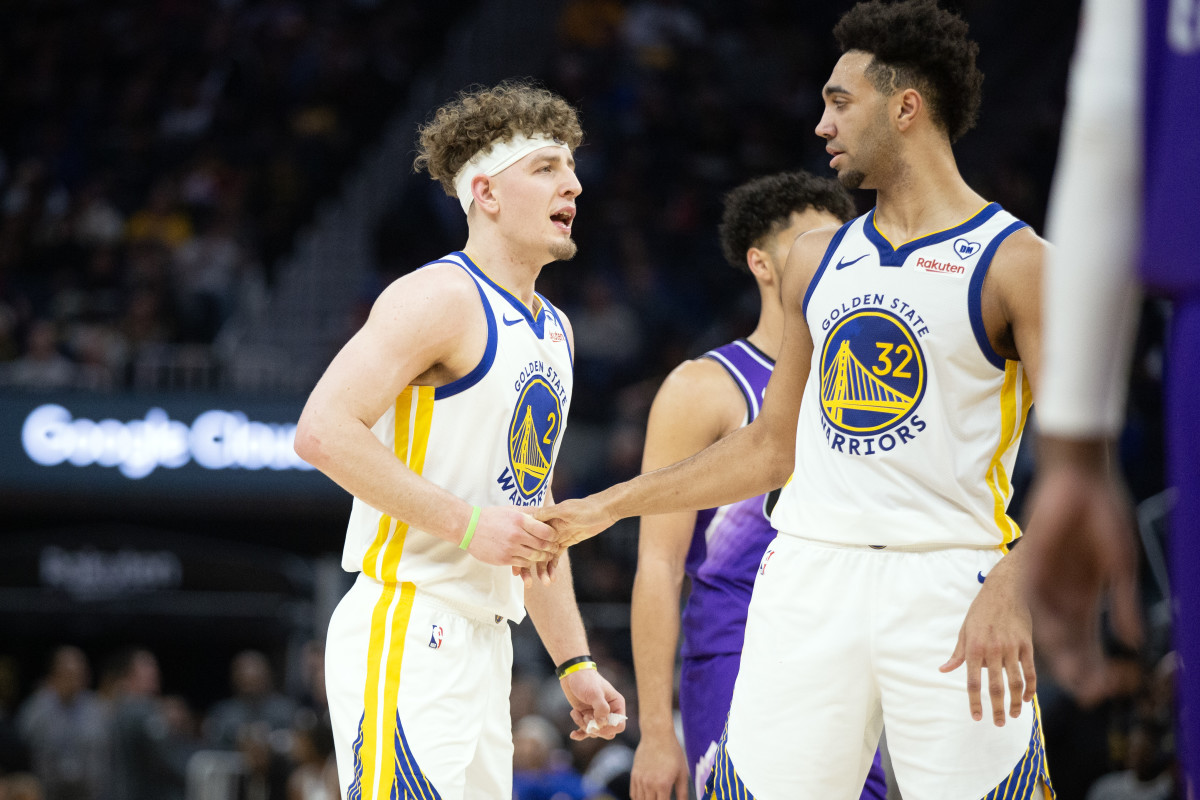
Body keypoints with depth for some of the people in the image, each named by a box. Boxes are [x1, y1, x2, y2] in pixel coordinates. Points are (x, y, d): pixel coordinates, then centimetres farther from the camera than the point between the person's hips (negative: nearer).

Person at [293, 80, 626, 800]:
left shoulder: (553, 330, 20)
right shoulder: (442, 297, -9)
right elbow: (323, 430, -22)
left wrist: (576, 664, 21)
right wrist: (468, 524, -21)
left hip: (483, 644, 9)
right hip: (404, 629, -9)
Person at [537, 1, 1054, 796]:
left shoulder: (1015, 262, -3)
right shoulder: (815, 261, 16)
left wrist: (1011, 590, -25)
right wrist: (604, 508, 22)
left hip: (946, 582, -5)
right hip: (809, 574, 5)